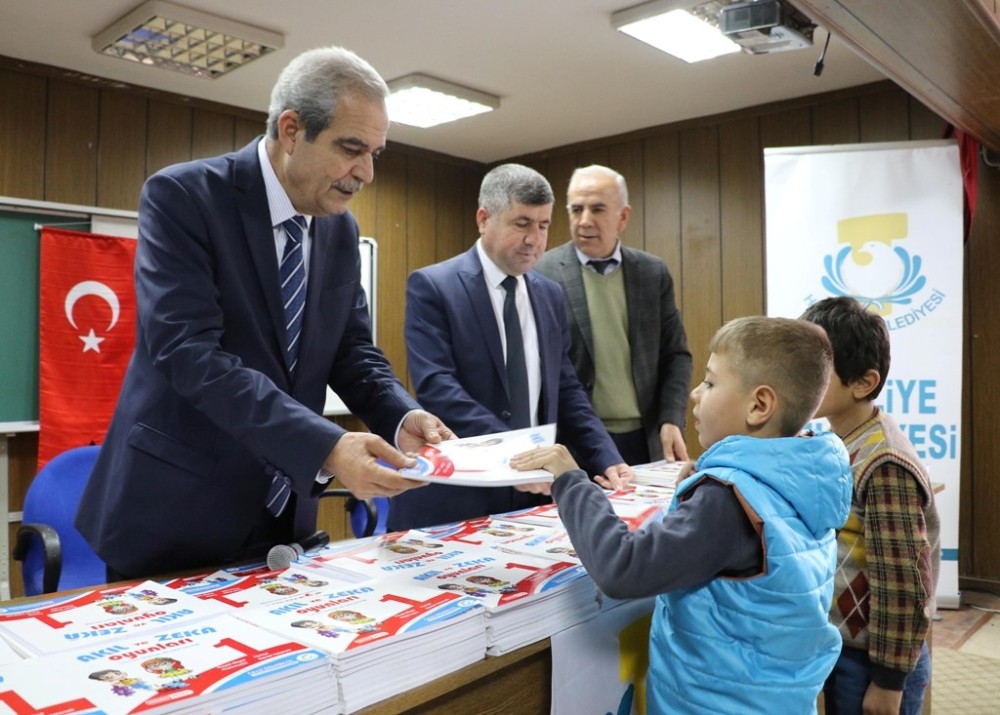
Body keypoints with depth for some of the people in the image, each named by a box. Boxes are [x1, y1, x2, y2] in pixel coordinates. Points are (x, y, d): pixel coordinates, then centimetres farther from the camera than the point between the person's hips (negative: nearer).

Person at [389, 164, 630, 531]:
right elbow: (436, 387, -18)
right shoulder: (432, 286, -8)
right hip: (453, 495, -4)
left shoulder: (550, 294, 9)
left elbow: (565, 389, 10)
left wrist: (607, 460, -3)